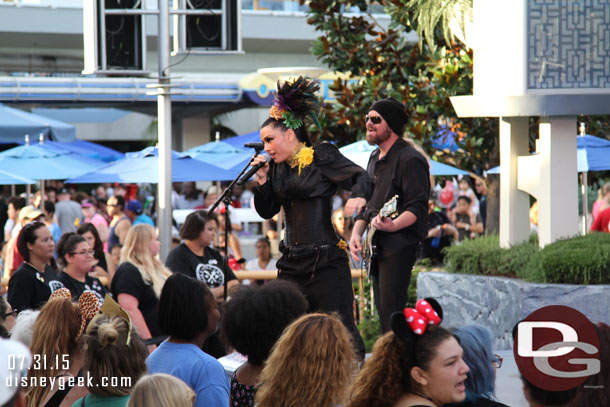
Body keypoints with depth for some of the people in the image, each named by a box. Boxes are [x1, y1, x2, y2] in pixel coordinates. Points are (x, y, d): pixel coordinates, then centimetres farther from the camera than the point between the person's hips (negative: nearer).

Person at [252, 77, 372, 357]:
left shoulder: (321, 157, -4)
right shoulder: (277, 167, 13)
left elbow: (362, 178, -11)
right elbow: (267, 212, 15)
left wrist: (358, 197, -32)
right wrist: (262, 181, 0)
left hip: (325, 259, -6)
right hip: (292, 260, 6)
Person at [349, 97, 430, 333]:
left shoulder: (410, 159, -12)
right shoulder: (375, 158, 18)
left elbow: (417, 208, -18)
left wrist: (393, 225, -35)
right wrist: (356, 233, 8)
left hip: (400, 245, -9)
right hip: (378, 247, 9)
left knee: (391, 311, -16)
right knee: (383, 312, 10)